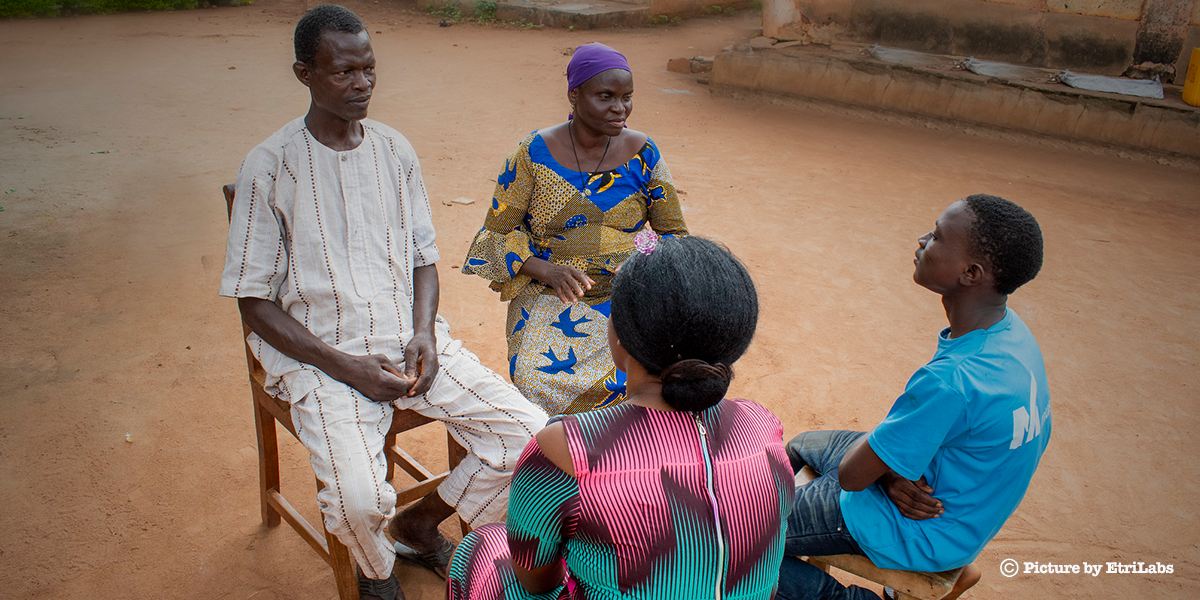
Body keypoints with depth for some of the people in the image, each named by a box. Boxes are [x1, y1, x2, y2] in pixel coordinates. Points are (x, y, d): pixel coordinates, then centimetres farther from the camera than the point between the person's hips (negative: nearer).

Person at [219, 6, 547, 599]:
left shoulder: (395, 150, 6)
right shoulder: (270, 167, -8)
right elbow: (255, 302, -6)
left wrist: (424, 334, -7)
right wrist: (345, 366, -16)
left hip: (409, 335, 5)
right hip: (321, 353, -4)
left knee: (528, 433, -10)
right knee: (360, 497, -28)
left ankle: (419, 522, 18)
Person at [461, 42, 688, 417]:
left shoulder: (643, 154, 2)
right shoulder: (535, 153, -3)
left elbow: (674, 234, 9)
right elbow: (499, 230, 0)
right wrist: (546, 270, -17)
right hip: (551, 296, -1)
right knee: (537, 378, -27)